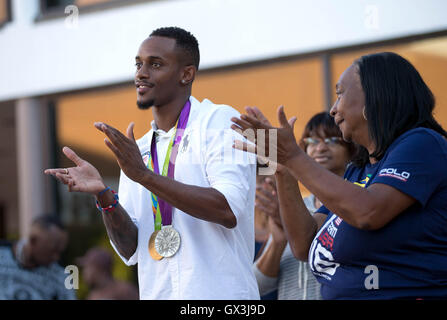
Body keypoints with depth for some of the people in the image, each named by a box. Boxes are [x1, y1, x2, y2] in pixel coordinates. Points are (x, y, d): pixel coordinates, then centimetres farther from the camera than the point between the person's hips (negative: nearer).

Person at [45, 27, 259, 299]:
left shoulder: (219, 121, -3)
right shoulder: (137, 150, 12)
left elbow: (229, 211, -17)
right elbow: (131, 251, 8)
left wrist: (144, 175, -20)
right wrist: (104, 196, -9)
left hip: (219, 293, -5)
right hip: (157, 293, 5)